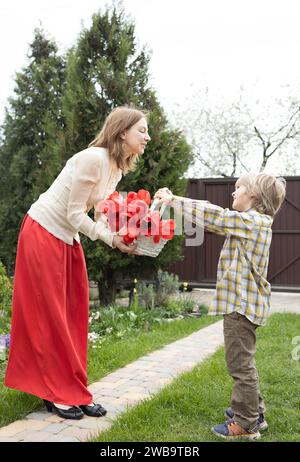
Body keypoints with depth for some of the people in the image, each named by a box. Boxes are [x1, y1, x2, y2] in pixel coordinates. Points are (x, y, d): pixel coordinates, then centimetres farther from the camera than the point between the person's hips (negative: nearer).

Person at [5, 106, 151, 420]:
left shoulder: (118, 168, 6)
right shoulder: (93, 158, -22)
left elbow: (99, 216, 6)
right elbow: (74, 214, -21)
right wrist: (114, 240, -23)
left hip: (68, 239, 9)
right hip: (43, 233, -9)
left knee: (75, 314, 8)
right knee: (50, 316, -1)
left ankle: (73, 393, 17)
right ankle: (57, 395, 11)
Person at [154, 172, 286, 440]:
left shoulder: (251, 221, -16)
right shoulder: (252, 222, 14)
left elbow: (212, 216, -17)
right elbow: (216, 218, 16)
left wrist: (173, 200, -7)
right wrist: (174, 201, 12)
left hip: (242, 304, -10)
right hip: (244, 303, 10)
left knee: (240, 363, -2)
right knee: (242, 362, 21)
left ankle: (246, 424, 9)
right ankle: (253, 410, 33)